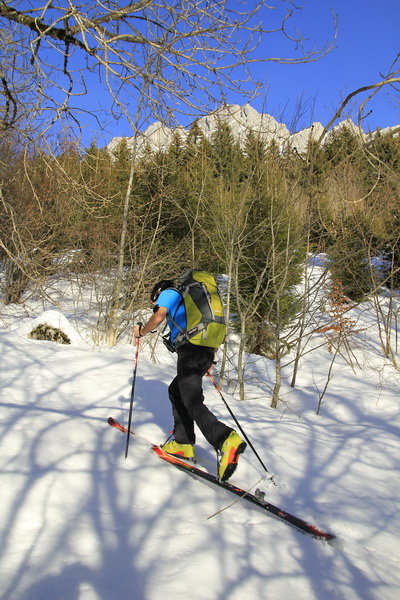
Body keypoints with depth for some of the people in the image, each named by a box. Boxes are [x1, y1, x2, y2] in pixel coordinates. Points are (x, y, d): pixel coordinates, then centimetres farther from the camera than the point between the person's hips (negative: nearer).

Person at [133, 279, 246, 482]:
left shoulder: (168, 293, 13)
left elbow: (158, 317, -8)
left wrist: (141, 331, 10)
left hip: (190, 350, -8)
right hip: (207, 351, 8)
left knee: (192, 402, -12)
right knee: (175, 391, 21)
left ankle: (226, 440, -33)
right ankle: (183, 444, 18)